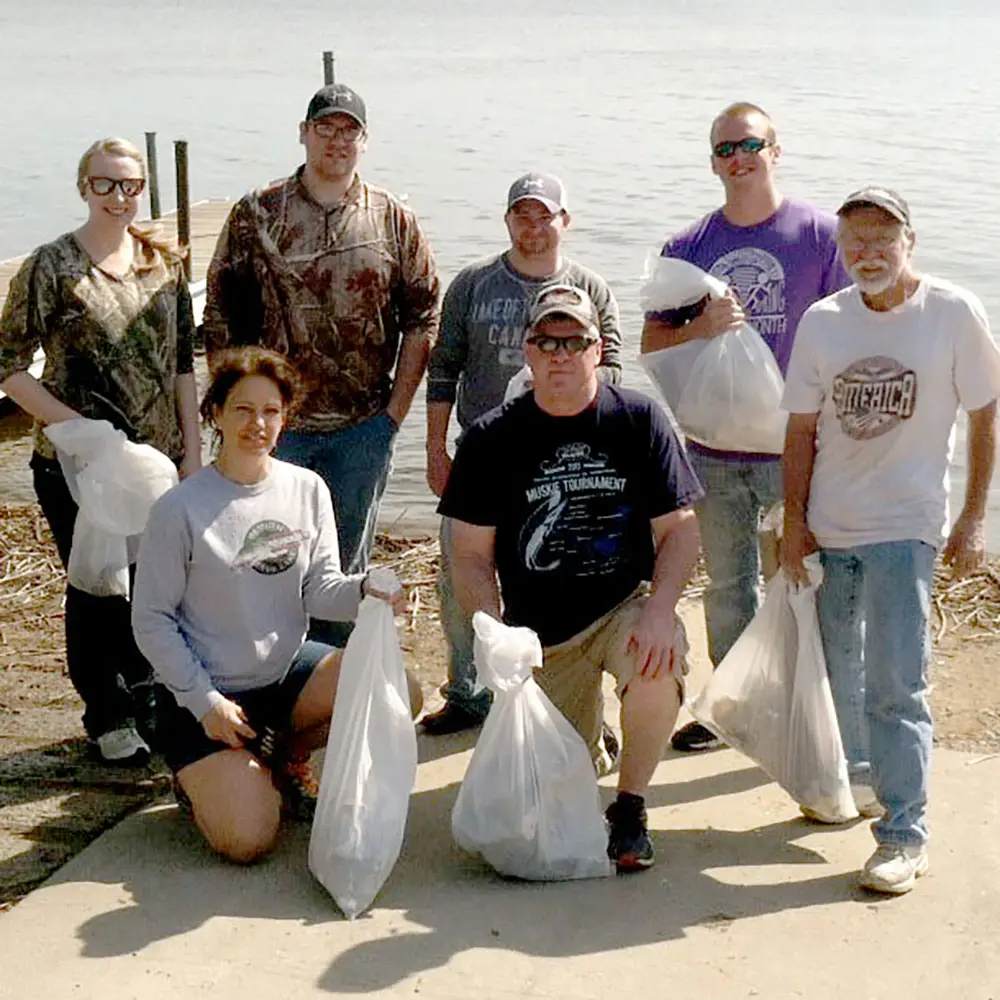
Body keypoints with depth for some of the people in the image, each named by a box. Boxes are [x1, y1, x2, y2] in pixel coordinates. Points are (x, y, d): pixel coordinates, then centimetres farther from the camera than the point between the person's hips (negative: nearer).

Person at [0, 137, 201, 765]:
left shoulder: (165, 264, 5)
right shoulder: (51, 267, -8)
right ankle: (107, 718, 25)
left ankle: (143, 697, 34)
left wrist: (193, 450, 5)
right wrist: (76, 426, -16)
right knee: (97, 589, 6)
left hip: (158, 457, 4)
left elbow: (183, 364, 9)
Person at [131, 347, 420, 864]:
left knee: (400, 696, -17)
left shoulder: (307, 490, -1)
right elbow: (151, 620, -10)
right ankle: (203, 775, 17)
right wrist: (204, 700, -16)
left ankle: (287, 755, 9)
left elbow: (320, 590, -4)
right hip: (207, 691, -5)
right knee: (248, 840, -19)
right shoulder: (179, 509, -14)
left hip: (289, 669, 5)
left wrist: (365, 589, -26)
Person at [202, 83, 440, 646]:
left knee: (346, 565, 12)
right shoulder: (256, 216, 1)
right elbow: (223, 318, 2)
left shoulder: (395, 221, 4)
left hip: (362, 429, 1)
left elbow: (423, 316, 5)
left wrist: (396, 409, -1)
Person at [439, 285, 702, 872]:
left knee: (662, 658, -35)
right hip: (539, 636, 1)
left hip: (624, 607, -1)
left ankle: (630, 807, -11)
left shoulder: (640, 420, -2)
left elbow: (680, 529, -3)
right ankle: (585, 723, 36)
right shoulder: (492, 439, -1)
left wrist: (660, 609, -20)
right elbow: (472, 556, 0)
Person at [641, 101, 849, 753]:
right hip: (714, 449, 4)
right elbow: (652, 343, 8)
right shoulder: (688, 247, 7)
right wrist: (700, 328, -13)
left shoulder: (822, 235, -3)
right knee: (728, 586, 14)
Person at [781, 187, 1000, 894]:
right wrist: (795, 522, 2)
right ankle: (849, 781, 39)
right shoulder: (823, 322, 1)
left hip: (905, 526, -4)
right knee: (835, 671, 17)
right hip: (828, 527, 4)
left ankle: (905, 835, -1)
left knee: (896, 684, -8)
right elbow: (803, 429, 6)